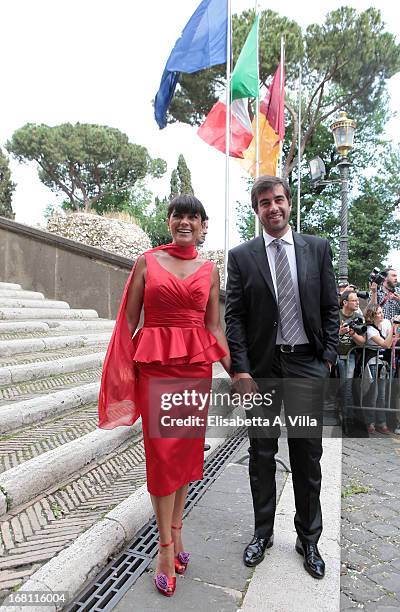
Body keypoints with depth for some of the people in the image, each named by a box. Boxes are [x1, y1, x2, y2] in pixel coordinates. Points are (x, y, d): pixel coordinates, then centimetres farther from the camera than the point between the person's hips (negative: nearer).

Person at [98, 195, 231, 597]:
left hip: (196, 364, 3)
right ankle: (167, 545, 16)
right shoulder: (147, 262, 3)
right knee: (162, 450, 1)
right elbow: (129, 320, 2)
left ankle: (175, 530, 30)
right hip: (155, 362, -2)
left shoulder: (209, 270, 9)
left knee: (186, 447, 11)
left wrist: (234, 371, 5)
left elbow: (214, 327, 9)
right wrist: (123, 369, -4)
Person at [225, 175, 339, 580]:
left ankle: (308, 539, 32)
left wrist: (328, 357, -1)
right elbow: (233, 317, -3)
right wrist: (240, 369, -9)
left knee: (307, 456, 11)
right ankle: (262, 533, 33)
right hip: (261, 366, 0)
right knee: (261, 455, 13)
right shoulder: (241, 256, 0)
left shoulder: (317, 248, 4)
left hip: (306, 364, 1)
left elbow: (330, 308, 5)